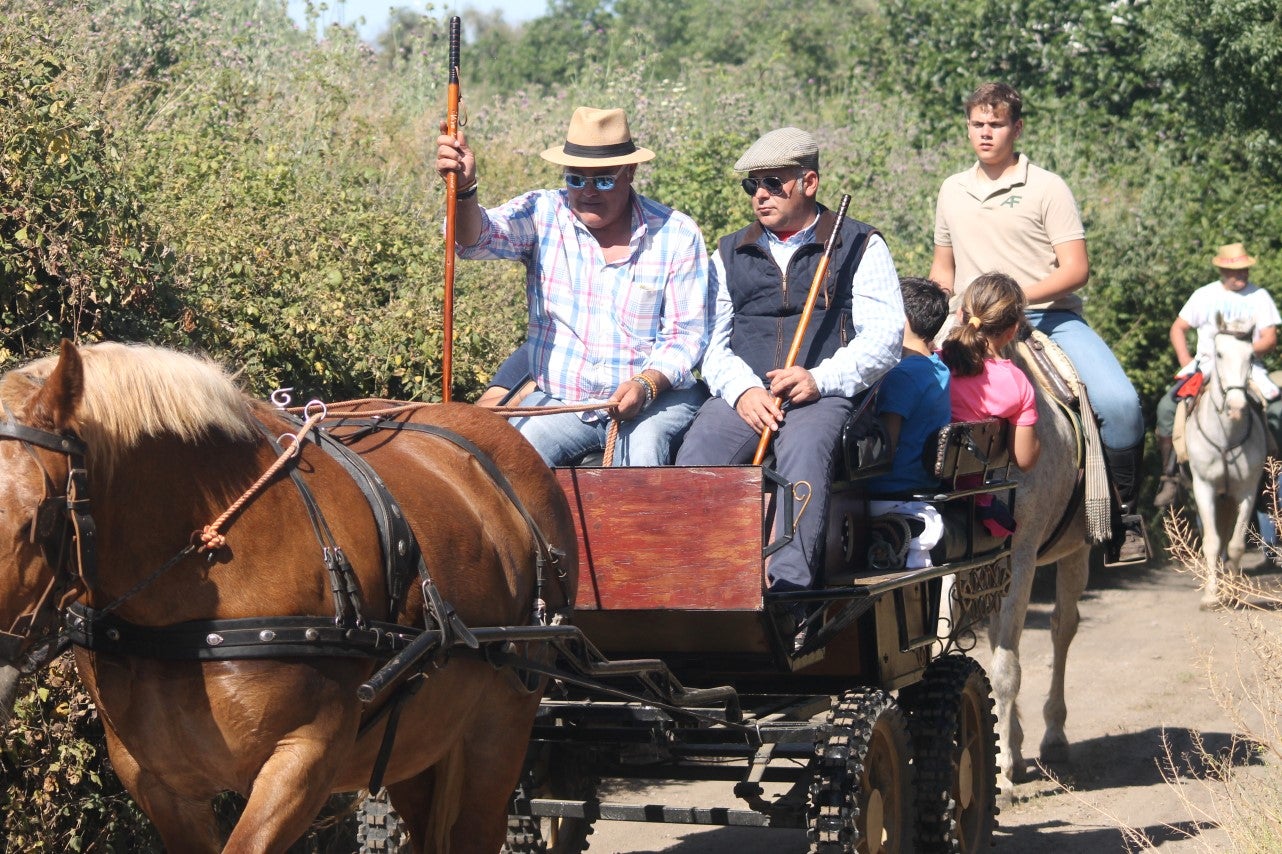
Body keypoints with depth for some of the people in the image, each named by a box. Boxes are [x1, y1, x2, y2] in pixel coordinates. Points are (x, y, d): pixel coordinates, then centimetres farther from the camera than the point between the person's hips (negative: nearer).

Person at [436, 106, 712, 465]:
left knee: (644, 448, -33)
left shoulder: (677, 234, -1)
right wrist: (464, 189, -42)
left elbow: (687, 332, -1)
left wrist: (646, 385, -20)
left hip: (655, 397, -1)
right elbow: (478, 238, -19)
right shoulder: (542, 214, 1)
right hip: (557, 399, 1)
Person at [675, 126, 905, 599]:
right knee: (697, 452, -30)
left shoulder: (860, 246, 14)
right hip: (744, 394, 3)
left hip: (824, 395, -3)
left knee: (805, 449, -38)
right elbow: (711, 340, 15)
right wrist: (741, 389, -8)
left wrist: (819, 379, -14)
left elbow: (884, 335, 3)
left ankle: (787, 589, -48)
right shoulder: (730, 254, 25)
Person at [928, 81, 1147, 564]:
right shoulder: (952, 191, 15)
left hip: (1050, 317, -3)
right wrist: (949, 302, 2)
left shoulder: (1046, 188, 1)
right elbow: (942, 266, 25)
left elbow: (1076, 269, -6)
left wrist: (1017, 296, -20)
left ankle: (1125, 517, -10)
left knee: (1118, 402, -25)